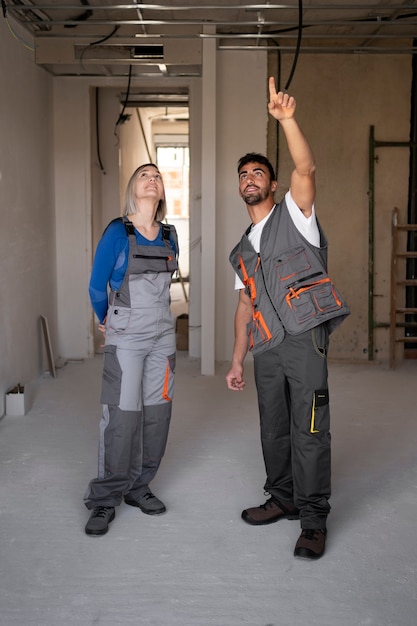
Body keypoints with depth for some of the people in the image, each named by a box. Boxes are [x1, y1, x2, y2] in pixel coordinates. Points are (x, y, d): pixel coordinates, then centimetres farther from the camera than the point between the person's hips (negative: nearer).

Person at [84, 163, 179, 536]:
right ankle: (104, 500, 3)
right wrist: (106, 321, 13)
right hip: (126, 338, -5)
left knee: (157, 413, 6)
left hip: (163, 334, 5)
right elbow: (97, 287, -1)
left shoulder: (169, 235, 7)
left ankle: (138, 488, 20)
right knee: (122, 415, -8)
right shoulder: (117, 233, -9)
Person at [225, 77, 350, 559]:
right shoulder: (242, 252, 23)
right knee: (273, 430, 12)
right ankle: (283, 498, 28)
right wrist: (236, 361, 17)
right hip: (266, 348, 6)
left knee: (309, 431, -6)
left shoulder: (293, 215, 8)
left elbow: (306, 169, -12)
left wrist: (286, 119, -24)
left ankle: (313, 520, 2)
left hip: (304, 337, -6)